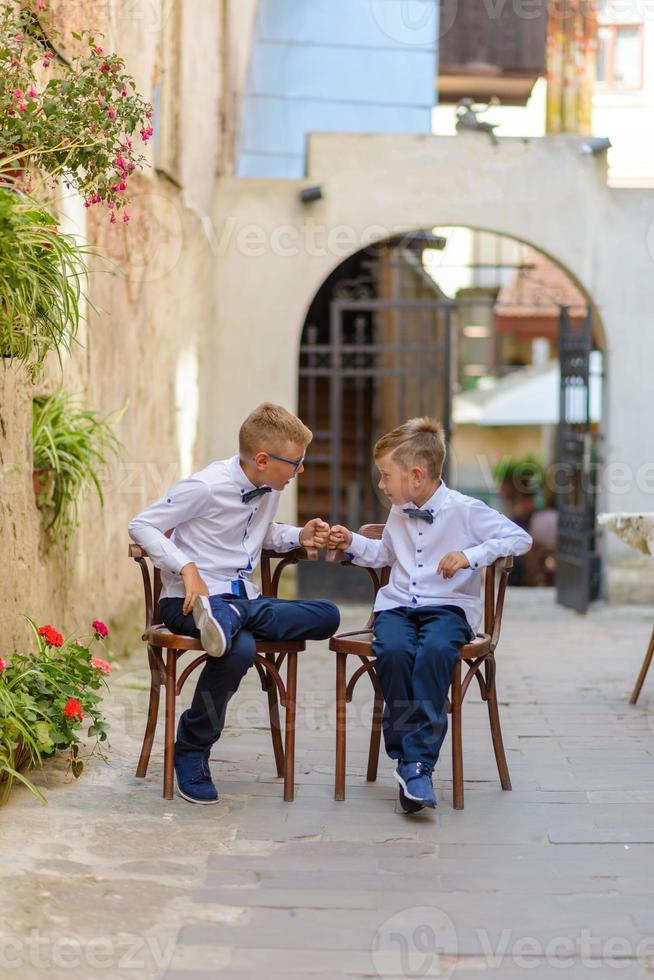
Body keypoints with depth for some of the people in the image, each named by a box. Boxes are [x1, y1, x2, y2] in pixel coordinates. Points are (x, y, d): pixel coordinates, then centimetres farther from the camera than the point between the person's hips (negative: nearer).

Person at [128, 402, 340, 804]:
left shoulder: (271, 489, 9)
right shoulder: (207, 486, -13)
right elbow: (141, 525, -11)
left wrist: (299, 536, 8)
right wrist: (187, 568, -22)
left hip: (244, 598, 7)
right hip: (190, 601, -7)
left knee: (327, 616, -15)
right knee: (240, 648, -38)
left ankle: (228, 618, -31)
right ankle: (191, 753, -18)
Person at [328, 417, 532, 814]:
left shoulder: (465, 510, -3)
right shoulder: (398, 513, 18)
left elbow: (520, 538, -8)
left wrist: (472, 555, -19)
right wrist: (353, 544, 21)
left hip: (448, 606, -4)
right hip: (398, 605, 4)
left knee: (435, 652, -38)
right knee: (392, 651, -32)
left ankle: (417, 762, -35)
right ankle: (407, 754, -25)